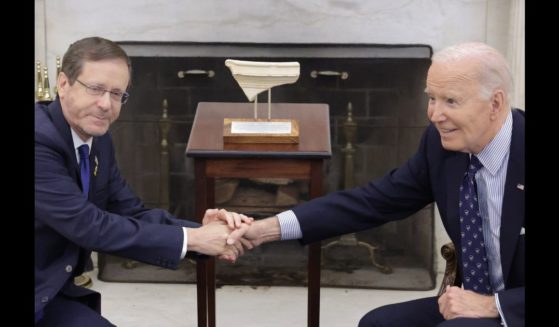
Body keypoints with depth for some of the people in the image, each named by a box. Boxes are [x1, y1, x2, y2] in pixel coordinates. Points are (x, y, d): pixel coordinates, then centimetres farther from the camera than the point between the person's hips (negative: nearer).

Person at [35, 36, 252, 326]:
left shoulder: (98, 138, 3)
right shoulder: (40, 138, -23)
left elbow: (132, 214, 3)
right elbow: (87, 226, -26)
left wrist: (204, 231, -14)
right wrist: (191, 238, -22)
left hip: (54, 289, 7)